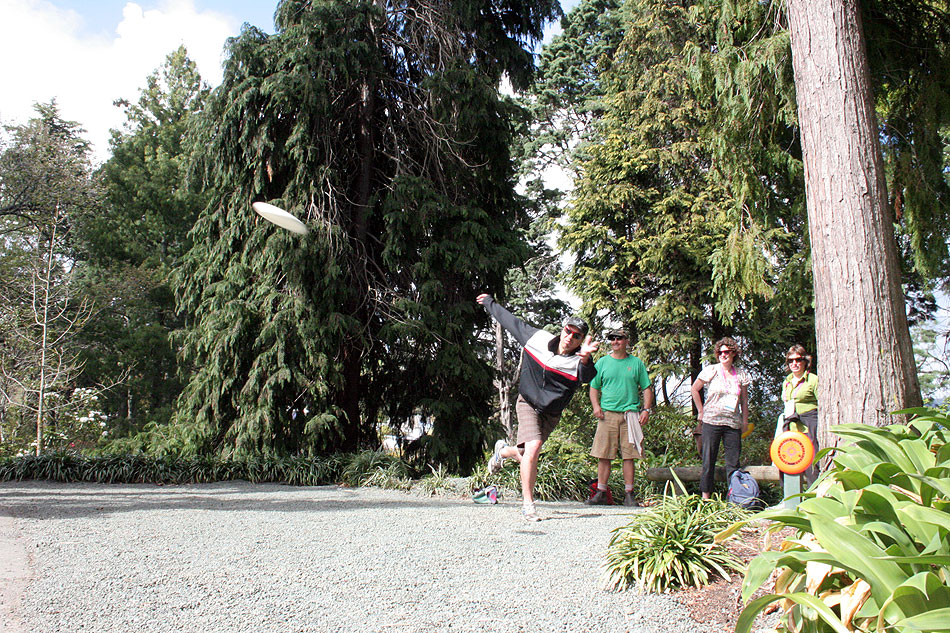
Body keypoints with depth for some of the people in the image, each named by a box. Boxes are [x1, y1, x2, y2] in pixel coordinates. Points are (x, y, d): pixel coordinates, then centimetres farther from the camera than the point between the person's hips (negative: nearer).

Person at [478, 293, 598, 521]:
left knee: (525, 455, 7)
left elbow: (588, 376, -41)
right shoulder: (537, 338, -10)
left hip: (551, 414, 1)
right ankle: (527, 503, -9)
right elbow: (512, 321, 3)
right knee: (532, 448, -21)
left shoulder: (578, 363, -18)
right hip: (527, 404, -1)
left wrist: (585, 359, -63)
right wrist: (489, 303, 13)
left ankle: (504, 451, 45)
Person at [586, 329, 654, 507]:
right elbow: (594, 387, 14)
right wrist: (596, 406, -2)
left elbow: (647, 388, 12)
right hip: (607, 414, 0)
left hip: (630, 415, 0)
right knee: (604, 456, -2)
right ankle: (601, 493, 5)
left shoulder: (636, 363, 11)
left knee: (629, 456, -1)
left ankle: (629, 495, 5)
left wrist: (646, 409, 0)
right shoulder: (602, 363, 11)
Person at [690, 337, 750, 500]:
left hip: (733, 423, 2)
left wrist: (745, 419, 10)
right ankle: (706, 496, 5)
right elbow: (694, 389, 7)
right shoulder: (711, 371, 0)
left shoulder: (741, 375, 8)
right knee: (708, 460, -1)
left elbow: (744, 399, 16)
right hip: (711, 421, -2)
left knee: (733, 460, 2)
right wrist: (701, 410, 4)